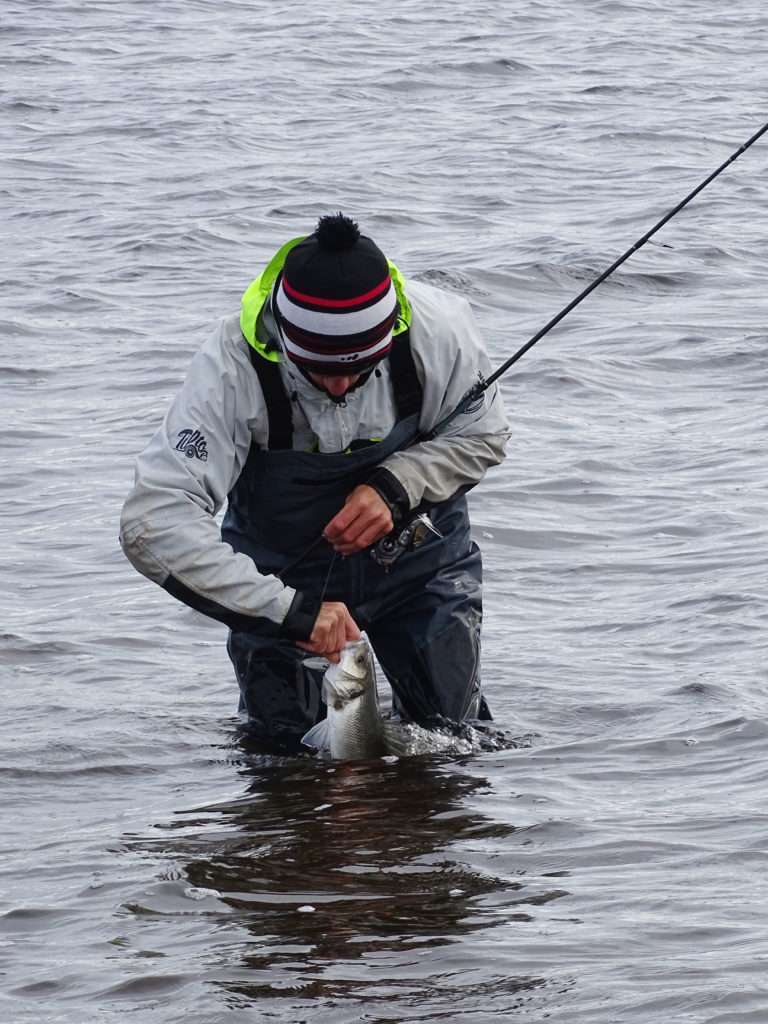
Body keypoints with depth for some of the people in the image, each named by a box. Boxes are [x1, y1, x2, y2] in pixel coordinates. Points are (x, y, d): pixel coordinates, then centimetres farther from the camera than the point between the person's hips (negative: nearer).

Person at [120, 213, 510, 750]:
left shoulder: (435, 328, -30)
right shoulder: (232, 369, -37)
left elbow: (484, 434, -9)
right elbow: (153, 524, -42)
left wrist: (394, 488, -29)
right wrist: (291, 611, -47)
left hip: (415, 547, 2)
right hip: (286, 572, -2)